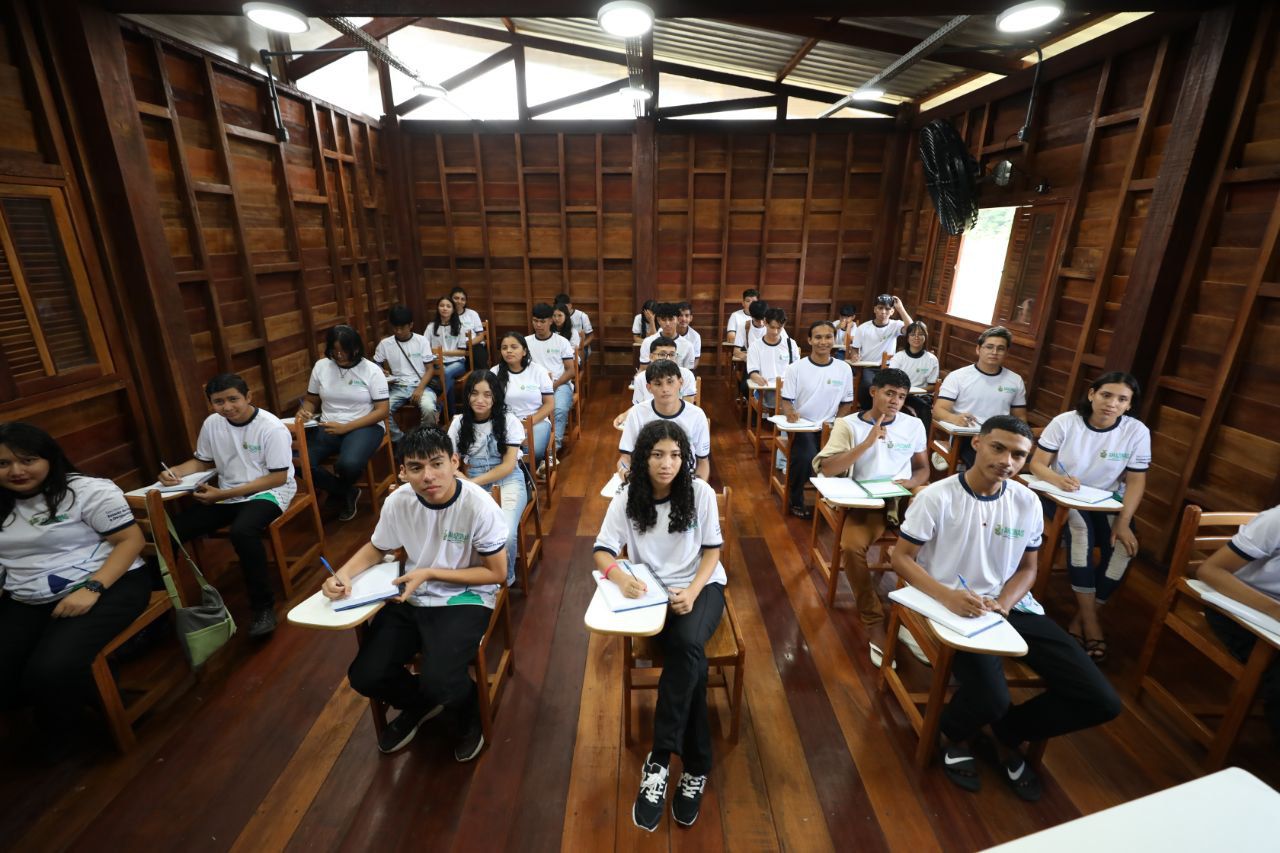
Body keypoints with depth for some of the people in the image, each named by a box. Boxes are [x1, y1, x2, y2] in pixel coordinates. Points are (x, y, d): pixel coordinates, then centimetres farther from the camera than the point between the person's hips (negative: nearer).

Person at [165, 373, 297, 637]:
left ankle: (263, 606, -18)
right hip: (227, 494, 6)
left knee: (242, 532, -36)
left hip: (269, 493, -6)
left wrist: (223, 494, -18)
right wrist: (175, 471, -5)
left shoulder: (272, 428, -16)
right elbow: (202, 461, 18)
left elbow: (278, 478, -17)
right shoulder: (212, 424, 2)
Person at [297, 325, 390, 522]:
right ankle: (347, 493, 1)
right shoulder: (321, 366, 6)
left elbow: (382, 411, -9)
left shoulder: (371, 370, -6)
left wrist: (345, 427, -18)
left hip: (364, 426, -4)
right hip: (328, 427, 4)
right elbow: (311, 400, 16)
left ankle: (339, 490, 7)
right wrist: (304, 412, -10)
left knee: (349, 464, -34)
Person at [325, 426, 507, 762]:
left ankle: (467, 712, 15)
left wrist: (430, 573, -19)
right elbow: (376, 548, 10)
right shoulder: (398, 501, -10)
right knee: (365, 676, -7)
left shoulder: (479, 506, -24)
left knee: (437, 681, -24)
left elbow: (496, 573, -15)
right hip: (412, 598, 5)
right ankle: (420, 704, 27)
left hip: (466, 600, -5)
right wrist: (343, 574, -11)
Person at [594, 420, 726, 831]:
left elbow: (712, 551, -4)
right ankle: (696, 766, -7)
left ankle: (659, 761, -20)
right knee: (691, 659, -25)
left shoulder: (700, 492, -8)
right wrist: (620, 576, -32)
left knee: (687, 645, -32)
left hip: (701, 586, 0)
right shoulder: (626, 497, -7)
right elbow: (603, 551, -8)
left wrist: (693, 592, -21)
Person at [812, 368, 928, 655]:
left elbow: (923, 468, 17)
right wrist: (868, 442, -18)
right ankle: (875, 623, -11)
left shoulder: (914, 425, 10)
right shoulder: (848, 424, -2)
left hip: (905, 499, 4)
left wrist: (914, 481, -7)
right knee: (851, 547, -31)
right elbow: (827, 469, -13)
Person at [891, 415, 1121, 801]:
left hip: (1012, 606, 5)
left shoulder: (1027, 502, 2)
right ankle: (955, 736, 13)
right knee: (990, 700, -28)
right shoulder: (936, 497, -13)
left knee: (1101, 701, -4)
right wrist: (947, 596, -26)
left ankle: (1008, 734, 24)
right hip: (956, 608, -5)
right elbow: (902, 558, -9)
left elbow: (1027, 568, 11)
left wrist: (1002, 605, -10)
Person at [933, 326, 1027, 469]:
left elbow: (1020, 417, 23)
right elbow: (938, 411, -5)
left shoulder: (1016, 381, 15)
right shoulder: (957, 376, 3)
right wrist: (955, 418, -28)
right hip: (966, 437, -4)